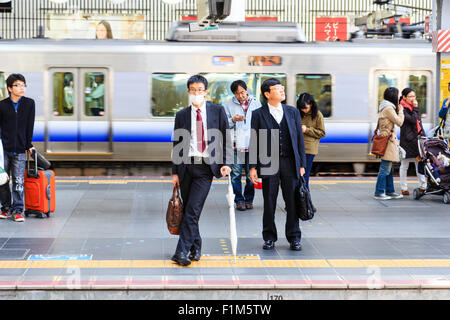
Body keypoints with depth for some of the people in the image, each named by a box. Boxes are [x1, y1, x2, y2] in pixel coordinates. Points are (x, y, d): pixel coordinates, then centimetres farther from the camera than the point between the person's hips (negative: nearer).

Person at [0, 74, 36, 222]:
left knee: (18, 182, -4)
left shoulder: (29, 103, 3)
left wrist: (29, 145, 5)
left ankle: (18, 210, 2)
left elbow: (30, 126, 6)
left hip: (19, 150, 0)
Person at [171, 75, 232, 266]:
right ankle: (195, 249, 22)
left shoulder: (217, 111, 5)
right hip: (186, 166, 3)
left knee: (193, 209, -12)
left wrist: (226, 163, -6)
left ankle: (182, 252, -12)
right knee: (188, 209, 7)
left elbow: (226, 139, 5)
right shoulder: (181, 115, 9)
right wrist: (175, 172, 6)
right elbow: (176, 145, 11)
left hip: (206, 167, -3)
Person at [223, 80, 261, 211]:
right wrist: (233, 120, -15)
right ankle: (239, 200, 8)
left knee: (251, 175, 3)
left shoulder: (256, 103, 8)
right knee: (236, 174, -2)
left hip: (252, 145, 1)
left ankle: (249, 199, 15)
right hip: (236, 144, -1)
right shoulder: (228, 104, 4)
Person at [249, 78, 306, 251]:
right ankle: (269, 238, 16)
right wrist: (253, 166, -4)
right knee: (269, 203, 4)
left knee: (293, 202, 3)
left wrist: (302, 164, 6)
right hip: (269, 163, -2)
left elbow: (299, 138, 11)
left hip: (289, 162, 2)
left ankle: (294, 238, 14)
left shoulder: (293, 112, 10)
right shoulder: (259, 114, 3)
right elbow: (254, 142, 2)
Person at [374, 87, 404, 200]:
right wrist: (401, 111, 1)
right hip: (388, 139, -11)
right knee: (385, 169, -8)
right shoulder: (388, 108, -14)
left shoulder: (384, 107, 16)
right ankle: (379, 193, -6)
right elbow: (399, 122, -12)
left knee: (389, 169, 15)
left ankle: (389, 191, 21)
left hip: (387, 139, 11)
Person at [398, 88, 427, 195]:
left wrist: (423, 136, 14)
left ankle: (423, 186, 9)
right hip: (407, 140, -7)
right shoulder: (402, 109, -10)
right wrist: (415, 108, -12)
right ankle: (404, 188, 9)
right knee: (404, 165, 2)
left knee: (420, 163, 5)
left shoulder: (414, 107, 15)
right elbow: (413, 120, -21)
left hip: (417, 139, 7)